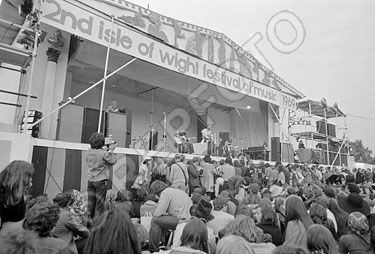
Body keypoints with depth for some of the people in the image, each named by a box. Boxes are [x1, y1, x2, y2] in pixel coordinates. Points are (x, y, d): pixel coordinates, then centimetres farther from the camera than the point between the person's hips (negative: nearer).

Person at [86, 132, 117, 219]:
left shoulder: (89, 151, 2)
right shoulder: (104, 153, -16)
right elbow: (113, 161, -8)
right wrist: (111, 151, 1)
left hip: (90, 180, 6)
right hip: (100, 181, -6)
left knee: (91, 202, 14)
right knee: (100, 204, 4)